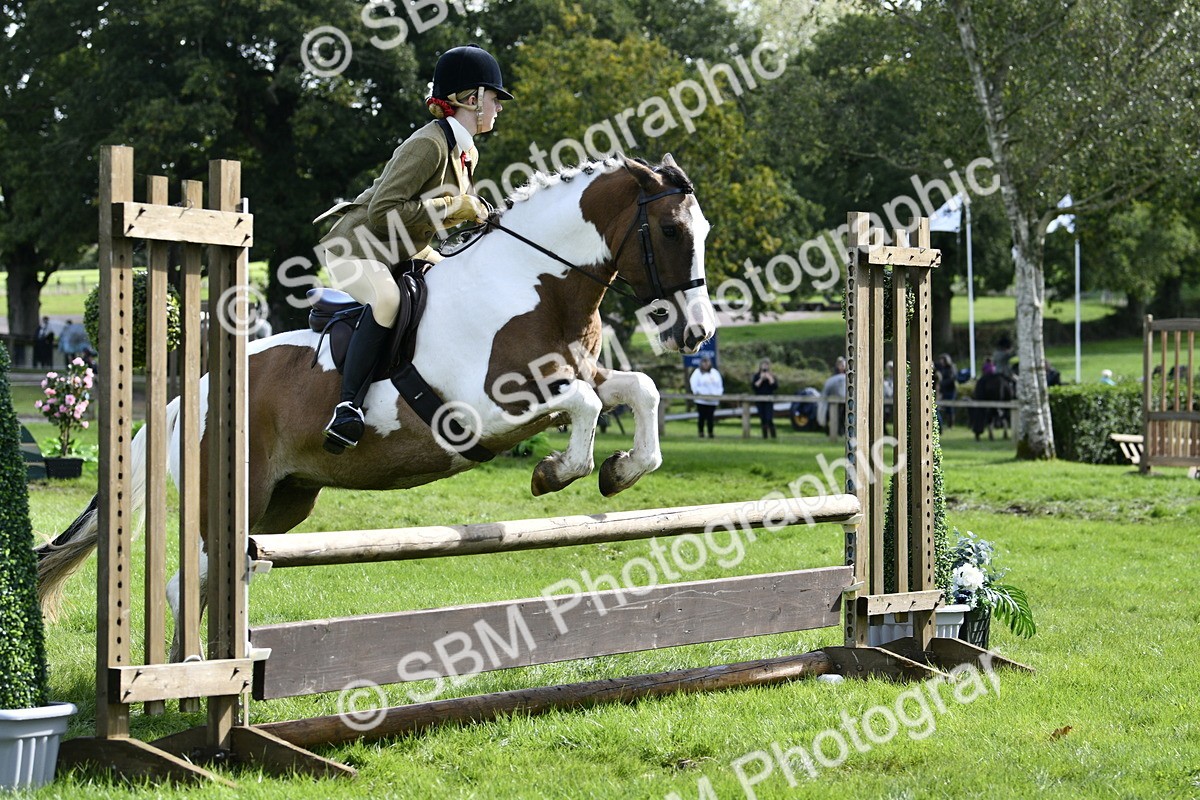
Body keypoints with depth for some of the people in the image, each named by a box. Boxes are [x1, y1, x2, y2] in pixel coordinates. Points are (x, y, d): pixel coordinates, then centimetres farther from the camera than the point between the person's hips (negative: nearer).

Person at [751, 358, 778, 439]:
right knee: (763, 419, 3)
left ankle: (774, 435, -7)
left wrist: (770, 378, -13)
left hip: (769, 400, -2)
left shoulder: (772, 376, 5)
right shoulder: (757, 376, 7)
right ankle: (765, 436, 10)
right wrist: (761, 379, -13)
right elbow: (753, 386, -6)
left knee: (769, 419, -13)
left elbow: (776, 387, -8)